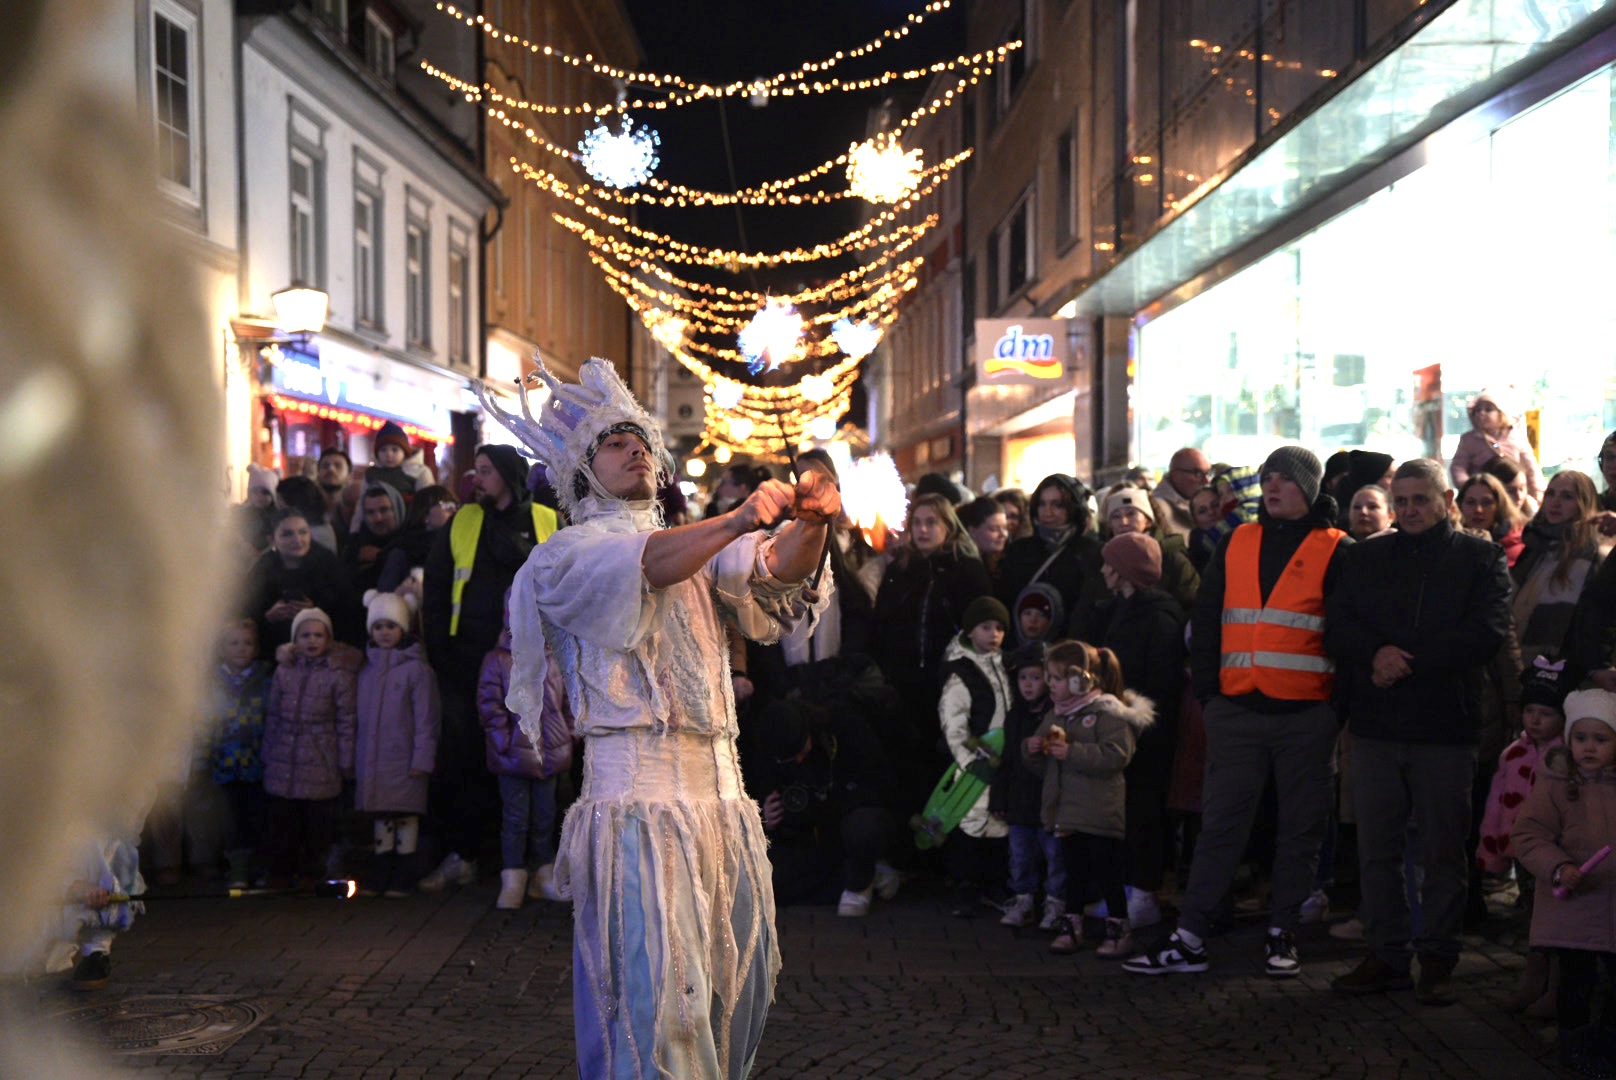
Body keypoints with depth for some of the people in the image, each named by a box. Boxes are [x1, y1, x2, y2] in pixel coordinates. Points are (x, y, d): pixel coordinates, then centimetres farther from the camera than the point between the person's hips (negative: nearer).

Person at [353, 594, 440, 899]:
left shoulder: (416, 668, -5)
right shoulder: (366, 668, 11)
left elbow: (426, 717, -6)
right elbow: (360, 715, 15)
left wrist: (422, 758, -11)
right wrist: (354, 755, 10)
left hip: (404, 759, -5)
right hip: (371, 758, 5)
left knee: (406, 816, -1)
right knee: (379, 817, 9)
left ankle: (402, 879, 7)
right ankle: (380, 877, 16)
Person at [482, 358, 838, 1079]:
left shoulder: (700, 546, 21)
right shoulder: (568, 553, 5)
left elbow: (777, 571, 1)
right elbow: (645, 565, -17)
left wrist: (808, 524, -22)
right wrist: (740, 520, -33)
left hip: (721, 788, 6)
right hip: (638, 793, -5)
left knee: (735, 989, 8)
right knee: (655, 1000, -10)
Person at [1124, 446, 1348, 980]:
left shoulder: (1334, 551, 1)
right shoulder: (1238, 543, 11)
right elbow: (1205, 620, 11)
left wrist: (1337, 701, -7)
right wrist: (1208, 692, 4)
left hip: (1306, 715, -2)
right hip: (1238, 710, 2)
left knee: (1300, 828, 7)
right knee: (1220, 822, 2)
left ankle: (1282, 936, 18)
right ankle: (1188, 940, 3)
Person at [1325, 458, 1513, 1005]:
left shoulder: (1481, 558, 4)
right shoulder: (1366, 557, 13)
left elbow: (1487, 632, -8)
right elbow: (1338, 627, 6)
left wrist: (1407, 662, -13)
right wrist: (1375, 654, -15)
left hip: (1447, 728, -3)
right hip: (1376, 725, 3)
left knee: (1444, 850, 4)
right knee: (1376, 848, 5)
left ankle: (1437, 958, 14)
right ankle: (1386, 954, 15)